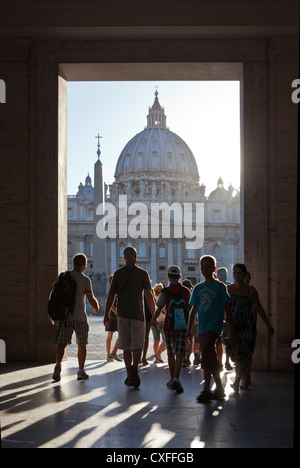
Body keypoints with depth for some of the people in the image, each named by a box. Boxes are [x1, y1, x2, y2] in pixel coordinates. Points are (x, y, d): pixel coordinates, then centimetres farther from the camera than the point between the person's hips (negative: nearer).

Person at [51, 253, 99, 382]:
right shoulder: (85, 280, -6)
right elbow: (91, 299, -6)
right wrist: (96, 307, 16)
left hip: (64, 315, 2)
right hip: (80, 317, -2)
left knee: (62, 342, -4)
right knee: (82, 345, 12)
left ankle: (58, 364, -29)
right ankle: (81, 372, 18)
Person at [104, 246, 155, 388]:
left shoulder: (118, 273, 6)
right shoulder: (142, 273, -1)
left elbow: (111, 295, 4)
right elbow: (149, 295, -5)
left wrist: (106, 314, 9)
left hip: (122, 314, 2)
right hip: (138, 314, -2)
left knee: (126, 347, 10)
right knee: (138, 345, 0)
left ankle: (129, 376, 11)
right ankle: (134, 367, -26)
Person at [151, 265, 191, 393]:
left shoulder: (165, 291, -5)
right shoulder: (186, 291, 2)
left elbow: (159, 308, -7)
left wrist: (154, 319, 13)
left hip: (169, 325, 0)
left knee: (171, 354, 12)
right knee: (179, 354, -5)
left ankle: (172, 379, 20)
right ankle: (176, 379, -22)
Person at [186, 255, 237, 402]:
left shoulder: (219, 286, 1)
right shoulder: (198, 288, 15)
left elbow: (227, 309, 1)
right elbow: (194, 310, 18)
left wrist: (232, 330, -2)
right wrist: (189, 330, 15)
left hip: (214, 325, -6)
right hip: (202, 327, 6)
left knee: (206, 353, -20)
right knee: (210, 358, 7)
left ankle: (206, 390, -18)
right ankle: (219, 389, 16)